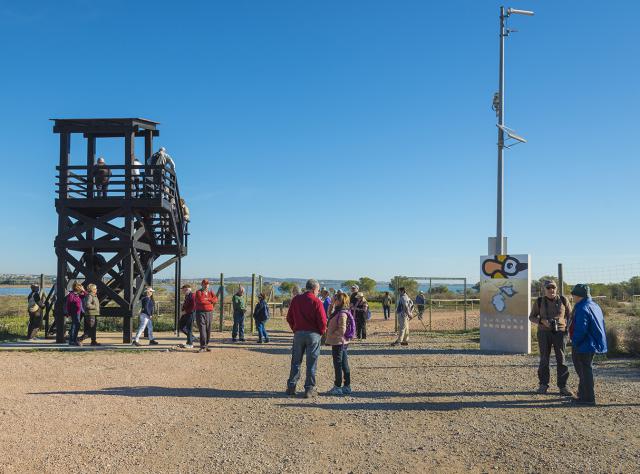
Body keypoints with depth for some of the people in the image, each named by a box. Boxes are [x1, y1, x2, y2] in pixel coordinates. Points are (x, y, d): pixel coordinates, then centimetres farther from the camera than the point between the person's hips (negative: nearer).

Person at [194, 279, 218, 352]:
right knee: (202, 329, -12)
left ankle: (206, 346, 16)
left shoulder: (211, 292, 14)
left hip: (209, 313, 5)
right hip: (200, 312, -4)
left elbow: (215, 299, -4)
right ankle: (203, 347, -14)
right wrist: (210, 301, -6)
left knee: (208, 330, 7)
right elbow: (200, 300, -17)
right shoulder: (198, 292, 1)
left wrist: (206, 299, -13)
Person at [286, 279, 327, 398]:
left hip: (298, 333, 4)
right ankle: (309, 389, 8)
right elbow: (322, 321, -13)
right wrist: (321, 332, 4)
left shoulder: (296, 300, 3)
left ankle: (291, 387, 14)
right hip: (313, 334, -4)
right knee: (311, 363, 5)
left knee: (296, 361, 12)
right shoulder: (316, 302, -10)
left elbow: (289, 318, 6)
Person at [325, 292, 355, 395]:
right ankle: (347, 386, 20)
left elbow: (342, 330, -24)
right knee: (344, 365, 13)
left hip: (338, 342, -10)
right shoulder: (339, 312, 12)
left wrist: (331, 334, -13)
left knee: (338, 365, -2)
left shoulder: (342, 314, -19)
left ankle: (338, 387, 5)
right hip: (343, 343, 10)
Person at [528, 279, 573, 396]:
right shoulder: (539, 302, -2)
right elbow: (532, 317, 2)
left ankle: (562, 386, 3)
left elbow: (570, 316, 8)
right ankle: (543, 385, 14)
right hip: (544, 333, 0)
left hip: (560, 333, 0)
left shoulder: (563, 300, 0)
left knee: (561, 359, -2)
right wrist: (542, 321, -16)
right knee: (544, 359, 3)